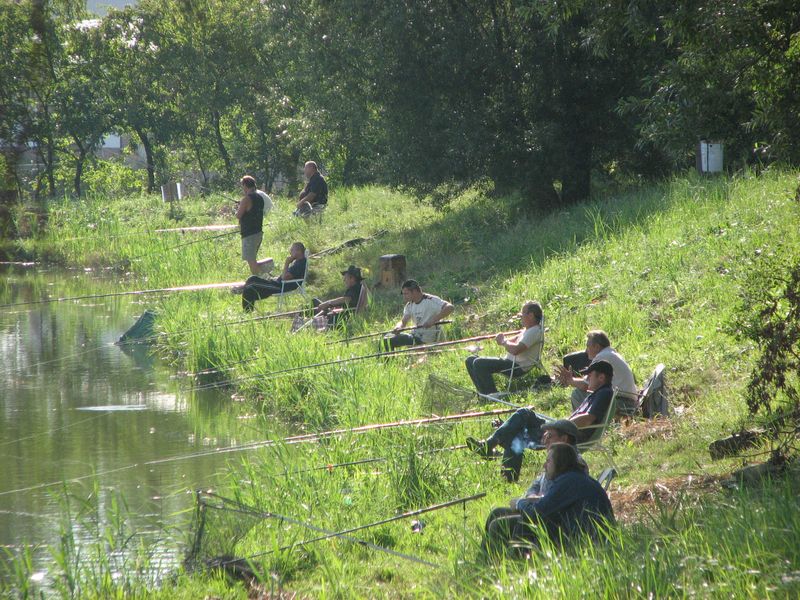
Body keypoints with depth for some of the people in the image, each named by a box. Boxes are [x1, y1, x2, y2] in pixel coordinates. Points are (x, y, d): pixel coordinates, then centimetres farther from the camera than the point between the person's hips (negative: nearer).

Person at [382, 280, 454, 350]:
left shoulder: (431, 301, -15)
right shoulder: (410, 305, 10)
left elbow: (449, 307, -26)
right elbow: (403, 322, 5)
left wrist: (433, 320, -35)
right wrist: (398, 327, -20)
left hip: (425, 340, -9)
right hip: (416, 334, 9)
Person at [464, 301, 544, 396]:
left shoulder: (534, 331, -18)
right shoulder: (528, 330, 17)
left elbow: (515, 350, -30)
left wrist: (503, 342, -11)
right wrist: (504, 340, -1)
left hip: (519, 367, -11)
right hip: (511, 361, 11)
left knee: (479, 364, -24)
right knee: (470, 360, 9)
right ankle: (484, 393, 8)